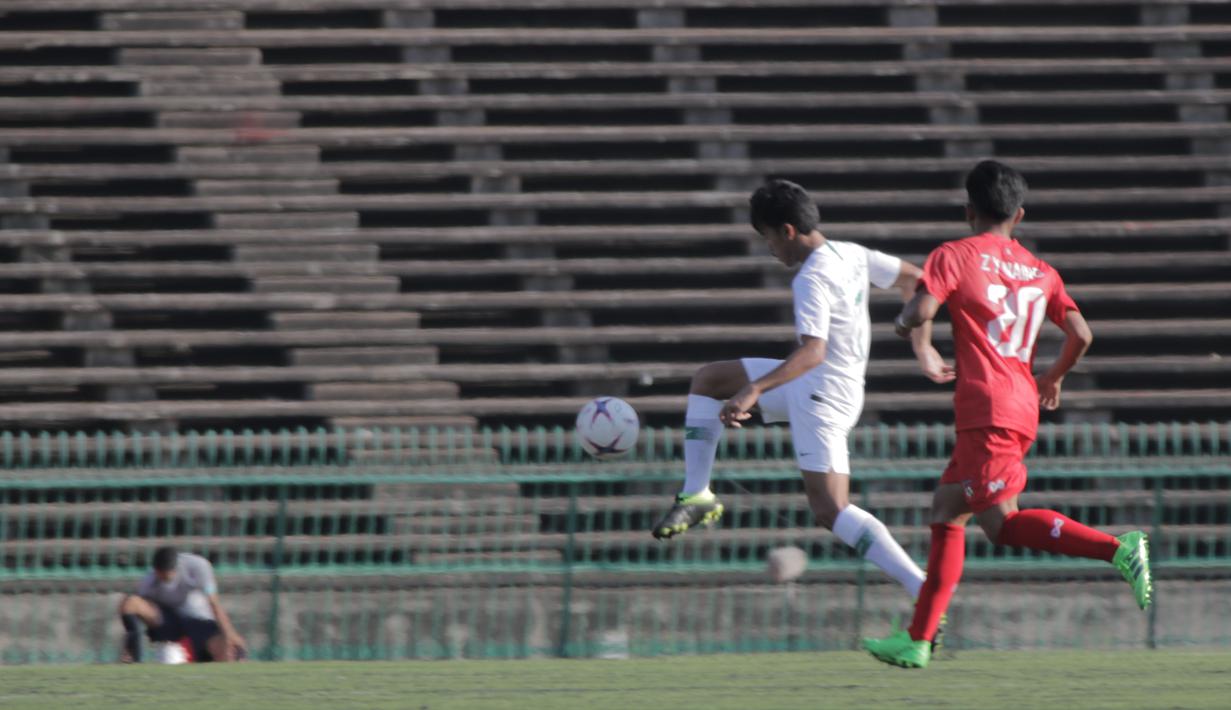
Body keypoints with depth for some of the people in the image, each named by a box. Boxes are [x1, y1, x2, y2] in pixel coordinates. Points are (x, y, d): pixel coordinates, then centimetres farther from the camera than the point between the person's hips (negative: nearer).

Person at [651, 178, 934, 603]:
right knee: (707, 380, 17)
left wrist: (754, 391, -45)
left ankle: (927, 596, -19)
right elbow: (911, 278, 14)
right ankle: (696, 495, 17)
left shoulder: (812, 280, -24)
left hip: (822, 398, -10)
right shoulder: (851, 255, 2)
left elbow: (812, 351, -36)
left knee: (830, 511, -12)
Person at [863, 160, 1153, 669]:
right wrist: (1054, 378, 26)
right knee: (946, 513, 12)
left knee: (1002, 521, -12)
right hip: (1023, 406, 8)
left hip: (988, 409, -8)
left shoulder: (954, 257, -1)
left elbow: (919, 313, -15)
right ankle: (917, 641, 12)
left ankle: (1119, 550, -26)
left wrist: (924, 353, 6)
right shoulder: (1040, 272, 15)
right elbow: (1081, 334, 8)